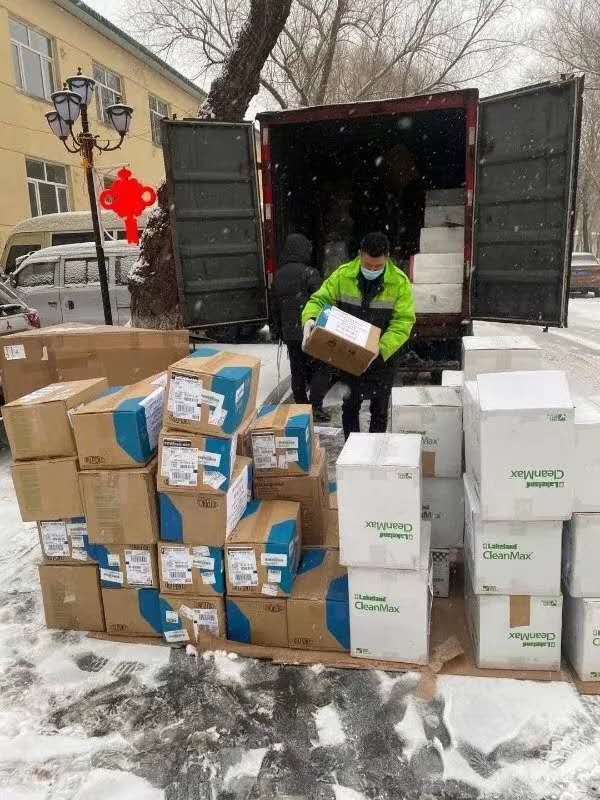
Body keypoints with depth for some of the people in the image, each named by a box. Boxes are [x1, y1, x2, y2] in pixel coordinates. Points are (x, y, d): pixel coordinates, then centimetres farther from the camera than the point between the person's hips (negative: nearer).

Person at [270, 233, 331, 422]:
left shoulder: (278, 275, 9)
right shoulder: (310, 273, -13)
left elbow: (275, 306, 16)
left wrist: (278, 331, 24)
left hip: (289, 333, 6)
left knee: (297, 370, 15)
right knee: (320, 369, 3)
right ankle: (315, 407, -2)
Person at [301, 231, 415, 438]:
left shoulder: (400, 282, -13)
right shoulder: (343, 275, -10)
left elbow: (403, 322, -16)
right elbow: (319, 299, -7)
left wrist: (382, 350, -30)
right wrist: (310, 320, -30)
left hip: (382, 359, -1)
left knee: (379, 409, 12)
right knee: (350, 406, 13)